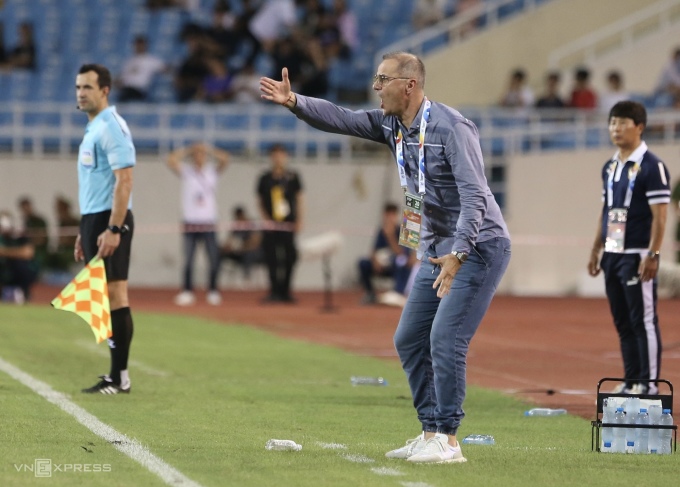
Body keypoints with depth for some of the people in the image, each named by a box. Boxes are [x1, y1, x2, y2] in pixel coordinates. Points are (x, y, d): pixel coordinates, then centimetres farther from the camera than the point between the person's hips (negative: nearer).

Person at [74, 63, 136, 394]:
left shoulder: (111, 127, -12)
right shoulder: (93, 128, 18)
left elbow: (124, 181, -19)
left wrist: (112, 229, -25)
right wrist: (84, 232, 22)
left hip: (109, 220, -10)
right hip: (93, 219, 10)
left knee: (115, 294, -9)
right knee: (105, 297, 9)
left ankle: (119, 377, -9)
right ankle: (115, 375, 11)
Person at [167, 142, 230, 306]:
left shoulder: (212, 171, 9)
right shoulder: (186, 172, 4)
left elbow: (225, 158, -4)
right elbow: (171, 160, -10)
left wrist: (207, 149, -1)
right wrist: (188, 150, -3)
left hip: (209, 223, 1)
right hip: (190, 223, -1)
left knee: (214, 259, -4)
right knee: (188, 260, -4)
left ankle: (212, 291, 6)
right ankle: (187, 292, 1)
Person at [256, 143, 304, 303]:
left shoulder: (293, 177, 3)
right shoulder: (265, 178, 5)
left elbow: (299, 199, 8)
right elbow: (260, 201, 12)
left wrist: (299, 221, 2)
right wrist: (265, 218, -1)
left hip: (289, 225, 0)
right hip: (271, 226, 0)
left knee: (289, 258, -1)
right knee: (271, 259, -5)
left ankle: (285, 291, 9)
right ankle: (274, 291, -1)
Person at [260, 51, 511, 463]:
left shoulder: (451, 128, -21)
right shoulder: (391, 124, 4)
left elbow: (474, 196, -27)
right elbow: (341, 119, -1)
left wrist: (457, 255, -35)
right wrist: (295, 102, -19)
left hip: (479, 246, -9)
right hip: (437, 250, 9)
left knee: (445, 339, -16)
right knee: (409, 340, 9)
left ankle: (448, 441, -10)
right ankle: (431, 434, 16)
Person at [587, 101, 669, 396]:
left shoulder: (651, 166, -10)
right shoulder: (610, 167, 14)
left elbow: (660, 214, -13)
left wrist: (652, 255, -19)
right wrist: (596, 250, 17)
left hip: (637, 256, -8)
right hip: (613, 255, 8)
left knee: (643, 321, -5)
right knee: (623, 322, 10)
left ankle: (648, 383, -2)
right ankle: (631, 382, 16)